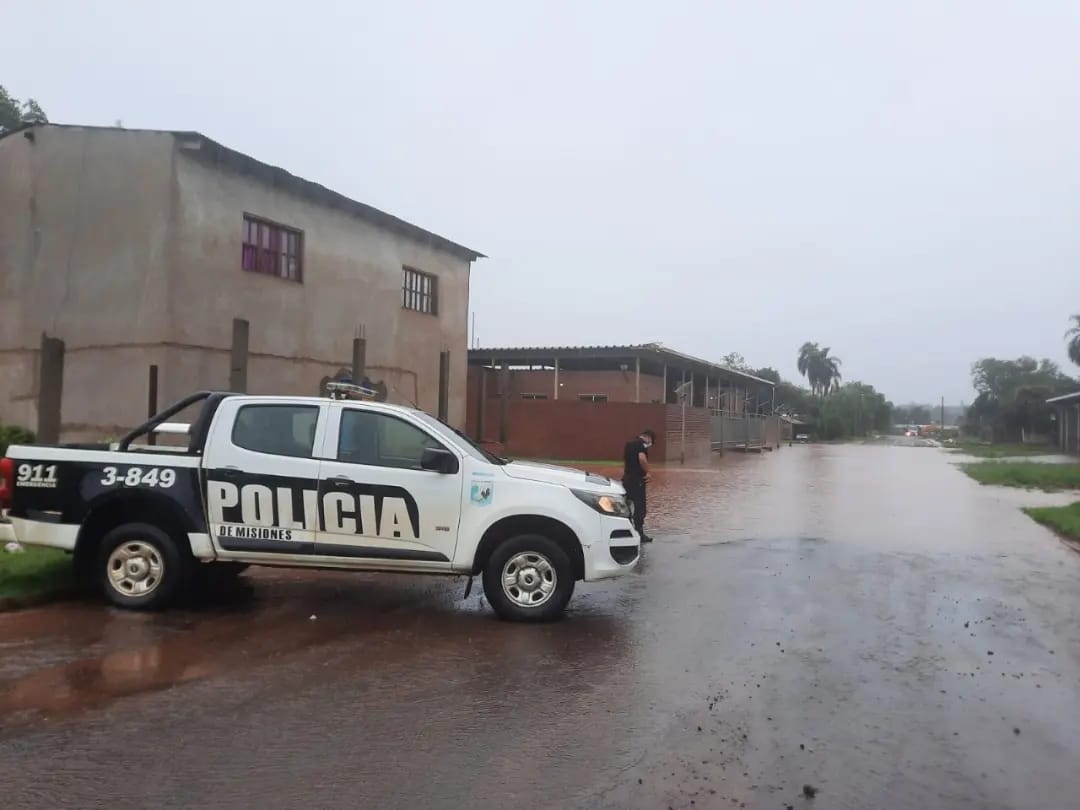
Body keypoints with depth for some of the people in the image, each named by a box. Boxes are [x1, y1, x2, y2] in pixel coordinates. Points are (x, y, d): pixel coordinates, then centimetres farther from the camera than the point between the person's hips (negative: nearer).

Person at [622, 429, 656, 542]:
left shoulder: (629, 443, 15)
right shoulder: (642, 444, -12)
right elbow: (642, 458, -29)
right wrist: (647, 472, -17)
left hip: (626, 479, 8)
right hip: (637, 480, -8)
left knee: (628, 507, 14)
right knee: (640, 508, 0)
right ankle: (640, 534, 4)